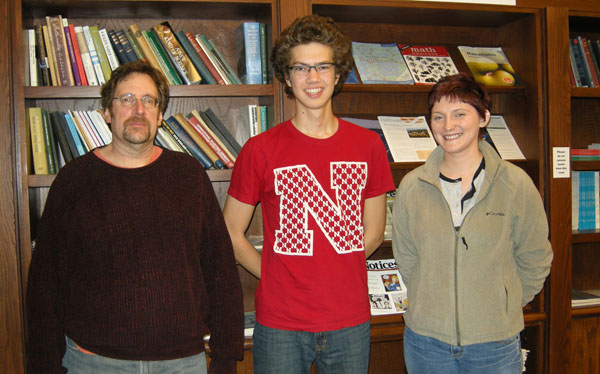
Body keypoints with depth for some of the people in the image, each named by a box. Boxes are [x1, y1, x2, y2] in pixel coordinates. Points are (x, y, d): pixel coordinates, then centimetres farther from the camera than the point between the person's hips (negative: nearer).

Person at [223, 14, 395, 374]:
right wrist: (275, 277, -3)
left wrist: (336, 274, 2)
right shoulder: (260, 149, -6)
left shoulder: (368, 145, 1)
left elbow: (373, 232, 9)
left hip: (350, 323, 2)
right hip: (280, 324, -2)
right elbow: (231, 234, 1)